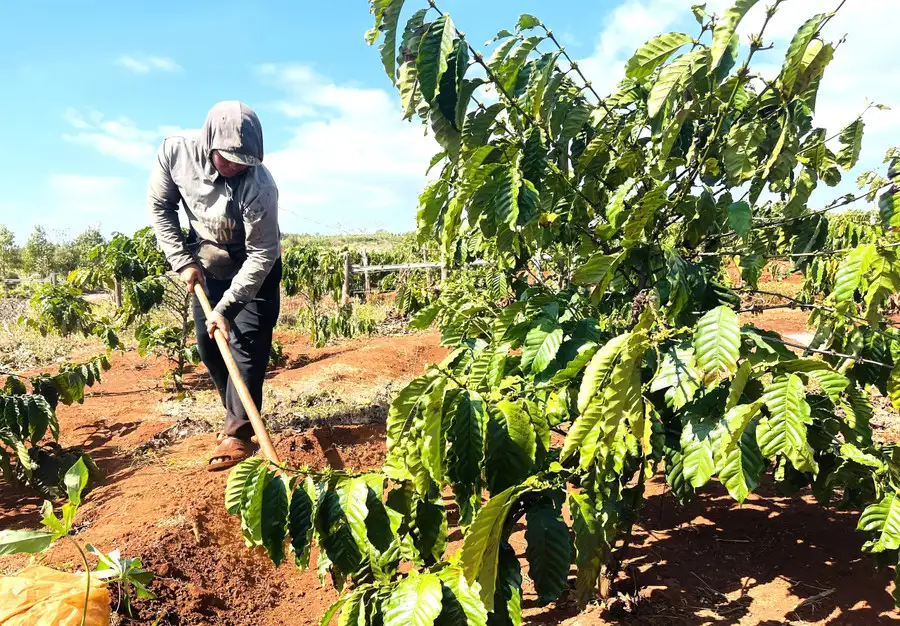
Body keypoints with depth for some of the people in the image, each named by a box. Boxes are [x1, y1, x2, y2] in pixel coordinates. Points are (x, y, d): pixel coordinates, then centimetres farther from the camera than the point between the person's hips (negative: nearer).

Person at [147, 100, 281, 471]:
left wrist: (226, 307, -31)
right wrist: (183, 261, -13)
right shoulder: (175, 152, -21)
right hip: (208, 268, 5)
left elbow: (261, 254, -29)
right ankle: (238, 415, 26)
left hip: (254, 271, -4)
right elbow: (159, 207, -6)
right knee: (208, 344, 8)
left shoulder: (258, 184, -33)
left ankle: (240, 434, -3)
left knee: (246, 345, -11)